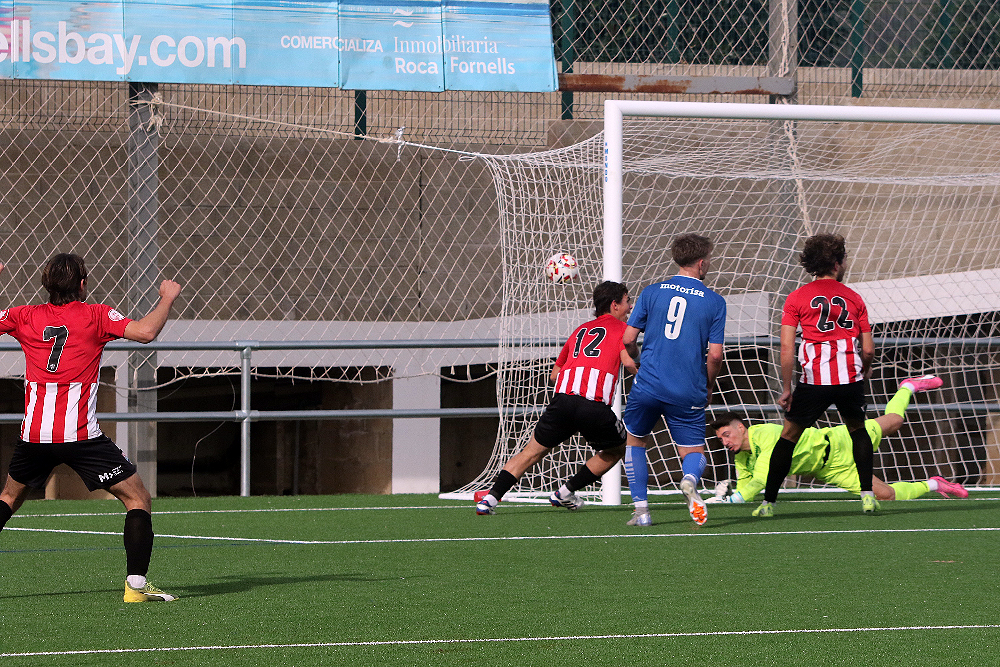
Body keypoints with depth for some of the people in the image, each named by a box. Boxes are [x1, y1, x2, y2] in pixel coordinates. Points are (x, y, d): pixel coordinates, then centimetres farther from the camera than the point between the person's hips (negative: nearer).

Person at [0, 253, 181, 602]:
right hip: (81, 435, -4)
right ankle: (136, 584, -8)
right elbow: (145, 332, -14)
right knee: (138, 498, 4)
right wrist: (167, 297, 3)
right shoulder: (96, 316, -2)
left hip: (34, 436, 4)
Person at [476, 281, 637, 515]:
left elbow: (554, 374, 33)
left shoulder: (581, 329, 30)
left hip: (563, 398, 4)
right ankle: (566, 492, 21)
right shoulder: (621, 328, 13)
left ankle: (491, 498, 1)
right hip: (596, 406, -4)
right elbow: (628, 361, -6)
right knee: (617, 450, 23)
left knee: (532, 452, 14)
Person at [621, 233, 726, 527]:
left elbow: (628, 339, 3)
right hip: (688, 392, -1)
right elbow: (715, 354, -4)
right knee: (694, 451, 12)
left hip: (648, 385, 1)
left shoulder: (652, 292, 3)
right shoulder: (714, 302, 0)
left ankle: (641, 510, 14)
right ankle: (690, 480, -26)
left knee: (636, 440, 24)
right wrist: (708, 387, 13)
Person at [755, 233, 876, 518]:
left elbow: (787, 347, -2)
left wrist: (785, 388, 2)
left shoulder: (797, 298, 5)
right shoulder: (854, 298, 10)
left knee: (789, 435, 11)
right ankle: (867, 496, 14)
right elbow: (868, 350, 9)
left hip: (814, 379, -1)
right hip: (850, 376, 1)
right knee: (857, 429, 24)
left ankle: (768, 502, 10)